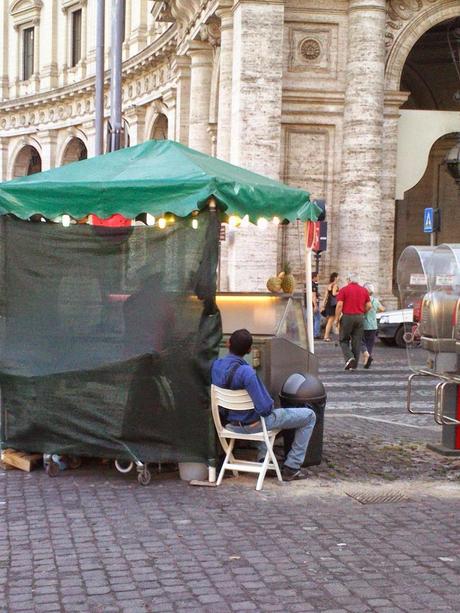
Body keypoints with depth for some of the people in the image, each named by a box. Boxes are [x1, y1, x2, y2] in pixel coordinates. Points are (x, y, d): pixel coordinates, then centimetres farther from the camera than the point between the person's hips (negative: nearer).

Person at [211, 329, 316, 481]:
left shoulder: (216, 365, -10)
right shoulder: (245, 372, -32)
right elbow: (264, 407, -30)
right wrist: (270, 406, -5)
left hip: (231, 423, 7)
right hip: (253, 424, -7)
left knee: (268, 416, 41)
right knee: (309, 416, 8)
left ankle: (263, 458, 31)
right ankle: (291, 468, 12)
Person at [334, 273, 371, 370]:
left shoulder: (343, 290, -4)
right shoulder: (364, 290, 7)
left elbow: (339, 305, -11)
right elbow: (368, 305, 4)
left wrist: (337, 319, -4)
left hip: (347, 317, -3)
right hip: (360, 318, 3)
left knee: (344, 340, 9)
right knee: (357, 342, 8)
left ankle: (349, 358, -13)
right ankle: (354, 365, 10)